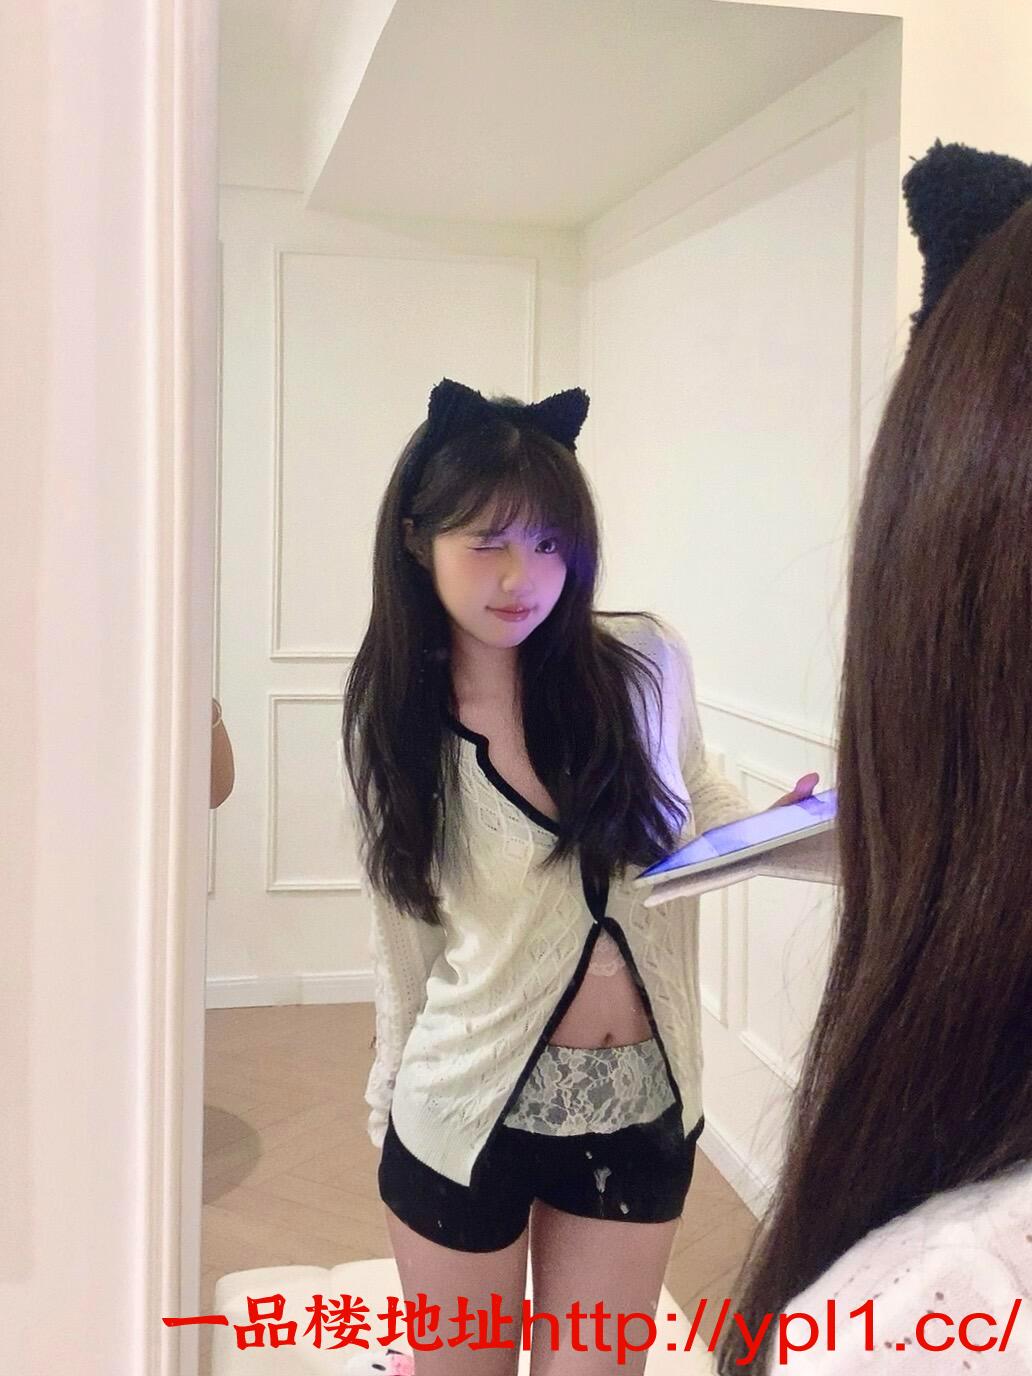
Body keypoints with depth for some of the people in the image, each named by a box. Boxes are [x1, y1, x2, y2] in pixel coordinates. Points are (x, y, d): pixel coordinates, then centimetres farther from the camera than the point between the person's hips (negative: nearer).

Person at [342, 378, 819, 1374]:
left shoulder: (646, 666, -11)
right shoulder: (392, 720, -9)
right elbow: (404, 945, 1)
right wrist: (390, 1102, 9)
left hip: (642, 1104, 1)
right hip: (468, 1109, 0)